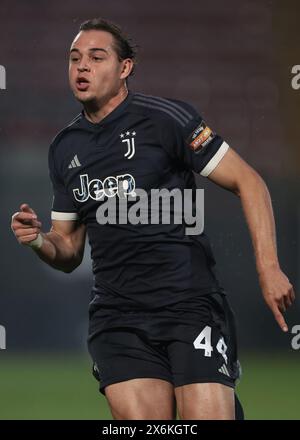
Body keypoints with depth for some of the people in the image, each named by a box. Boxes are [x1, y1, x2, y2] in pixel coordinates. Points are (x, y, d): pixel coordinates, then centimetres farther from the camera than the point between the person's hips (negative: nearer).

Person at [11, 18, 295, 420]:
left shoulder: (163, 118, -4)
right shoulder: (64, 148, 14)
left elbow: (248, 182, -3)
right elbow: (69, 250, 21)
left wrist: (268, 267, -11)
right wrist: (40, 240, -2)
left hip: (190, 303, -4)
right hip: (117, 318, 4)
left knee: (207, 417, -16)